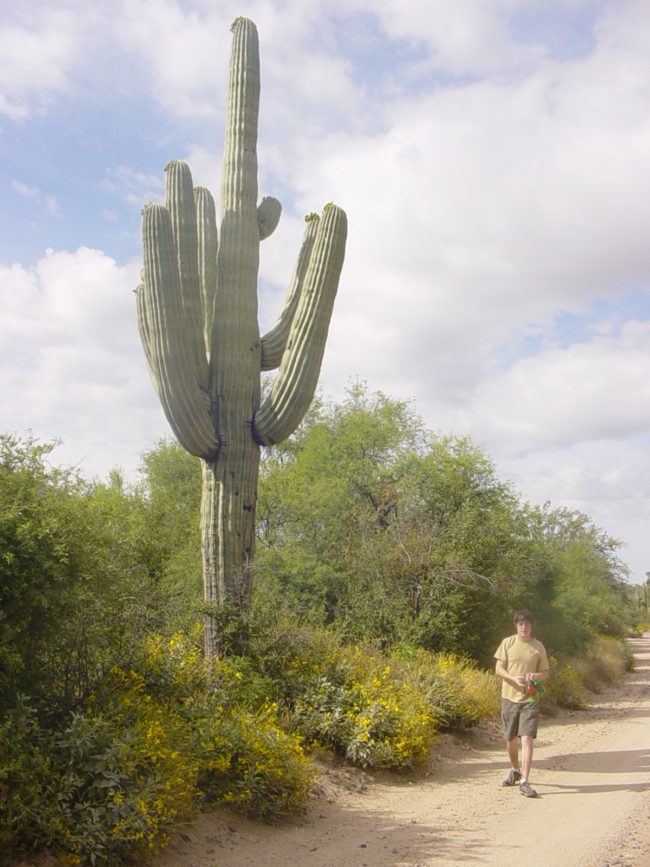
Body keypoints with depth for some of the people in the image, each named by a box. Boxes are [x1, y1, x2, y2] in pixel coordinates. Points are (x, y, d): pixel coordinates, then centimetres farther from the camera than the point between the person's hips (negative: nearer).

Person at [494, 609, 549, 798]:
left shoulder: (538, 647, 1)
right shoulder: (507, 643, 0)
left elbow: (545, 672, 8)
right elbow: (498, 669, -1)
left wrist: (536, 676, -15)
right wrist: (514, 678, -19)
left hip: (529, 699, -1)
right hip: (509, 697, 1)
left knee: (527, 739, -11)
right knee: (511, 739, 13)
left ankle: (525, 782, -9)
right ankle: (515, 771, 36)